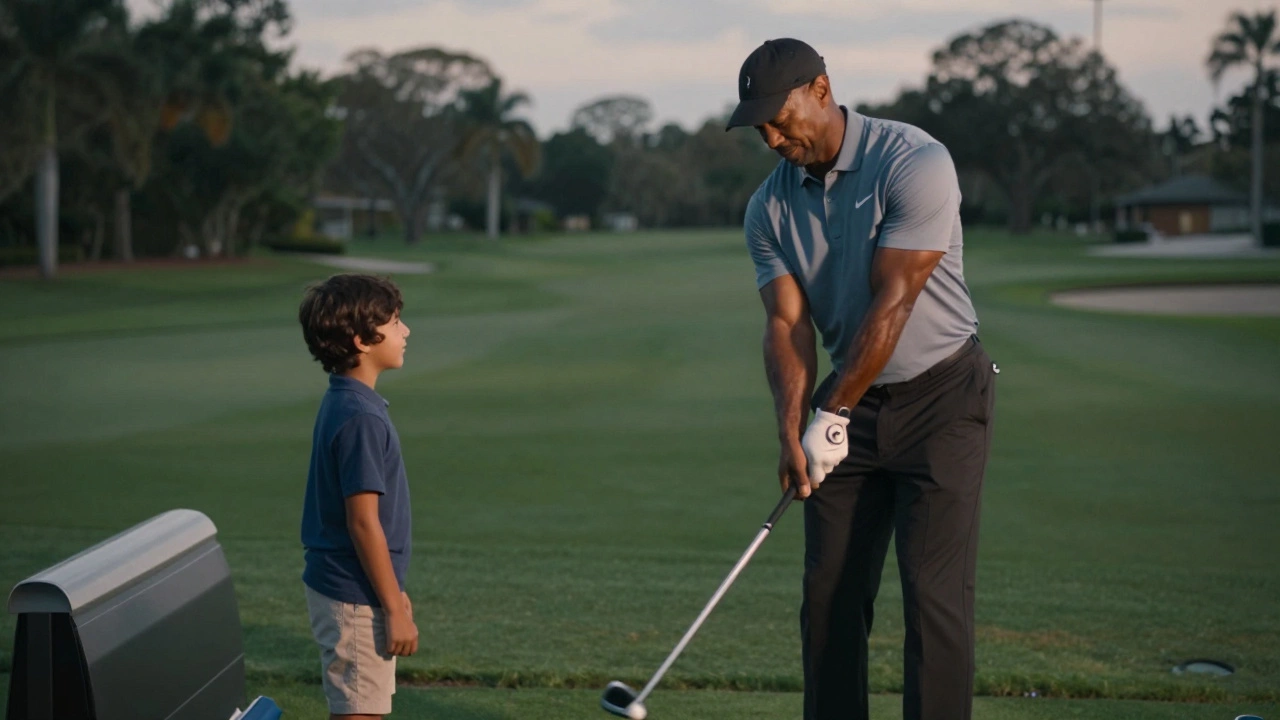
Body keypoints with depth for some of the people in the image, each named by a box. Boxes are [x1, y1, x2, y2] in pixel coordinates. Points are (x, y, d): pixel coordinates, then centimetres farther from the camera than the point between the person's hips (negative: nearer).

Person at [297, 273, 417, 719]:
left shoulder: (345, 403, 9)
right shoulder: (359, 417, -21)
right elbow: (363, 523, -21)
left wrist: (394, 592, 20)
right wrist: (395, 609, -16)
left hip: (343, 587, 9)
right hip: (356, 598, -9)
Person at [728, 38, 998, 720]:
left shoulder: (915, 163, -19)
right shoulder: (769, 208, 0)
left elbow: (892, 305, -21)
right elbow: (786, 324, -5)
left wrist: (831, 416, -17)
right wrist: (792, 430, -21)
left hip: (941, 396, -6)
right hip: (853, 403, 6)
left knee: (933, 593, -9)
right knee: (830, 592, 5)